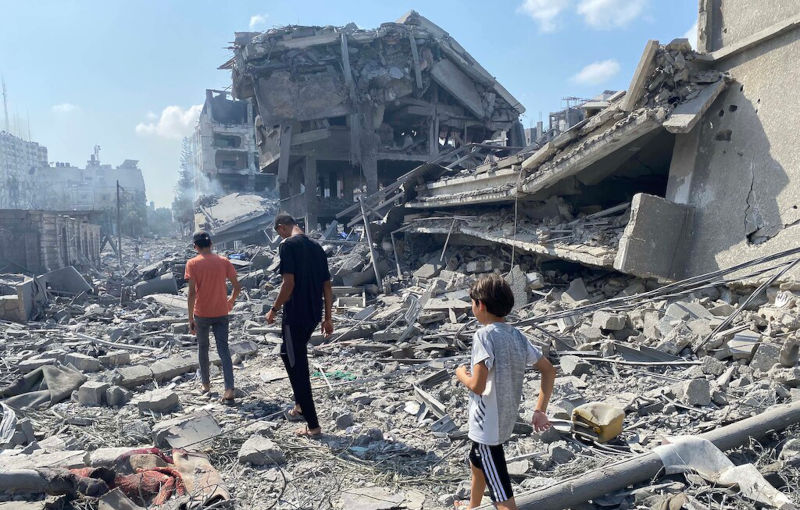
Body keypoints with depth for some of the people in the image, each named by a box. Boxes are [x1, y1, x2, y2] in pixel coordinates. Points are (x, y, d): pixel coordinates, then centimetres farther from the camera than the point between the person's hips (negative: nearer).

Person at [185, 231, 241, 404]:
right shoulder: (223, 261, 0)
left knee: (203, 348, 18)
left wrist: (190, 318, -7)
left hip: (202, 314, -1)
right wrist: (231, 301, 20)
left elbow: (192, 292, -13)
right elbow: (237, 287, 0)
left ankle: (206, 385, 30)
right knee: (223, 349, 1)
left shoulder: (192, 264, -7)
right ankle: (229, 390, -10)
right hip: (221, 313, 1)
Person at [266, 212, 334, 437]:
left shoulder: (288, 245, -11)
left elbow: (289, 283, -19)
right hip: (313, 315, 8)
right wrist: (328, 318, 16)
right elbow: (327, 286, 11)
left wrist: (274, 309, -6)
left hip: (295, 315, -8)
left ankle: (313, 425, 5)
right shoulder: (316, 247, 11)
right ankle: (300, 407, 33)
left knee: (297, 367, 0)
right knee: (289, 354, 26)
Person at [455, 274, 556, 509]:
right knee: (477, 460, 32)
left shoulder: (484, 335, -22)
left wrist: (461, 374, -5)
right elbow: (549, 371, 3)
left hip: (487, 424, -9)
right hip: (506, 418, 9)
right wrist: (540, 411, 5)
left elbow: (478, 386, -26)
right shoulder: (517, 335, 1)